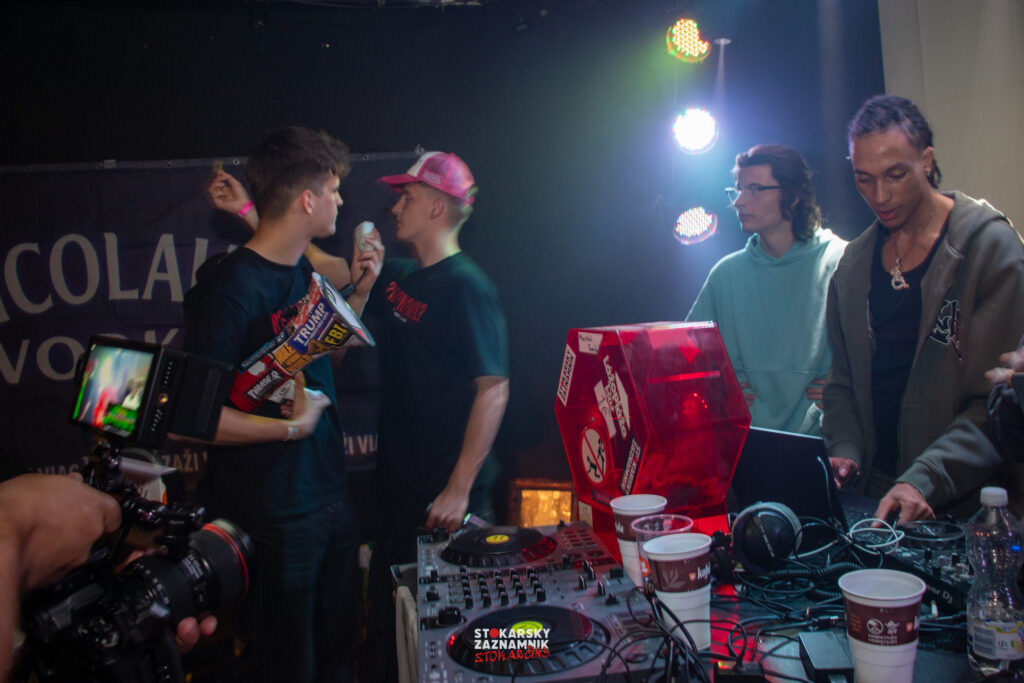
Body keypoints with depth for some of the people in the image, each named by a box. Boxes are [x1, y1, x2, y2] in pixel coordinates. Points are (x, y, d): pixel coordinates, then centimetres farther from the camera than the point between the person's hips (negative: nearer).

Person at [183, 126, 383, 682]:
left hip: (329, 498, 8)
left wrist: (360, 292, 9)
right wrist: (294, 427, -19)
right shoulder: (230, 288, -22)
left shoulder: (302, 274, 6)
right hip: (271, 517, -8)